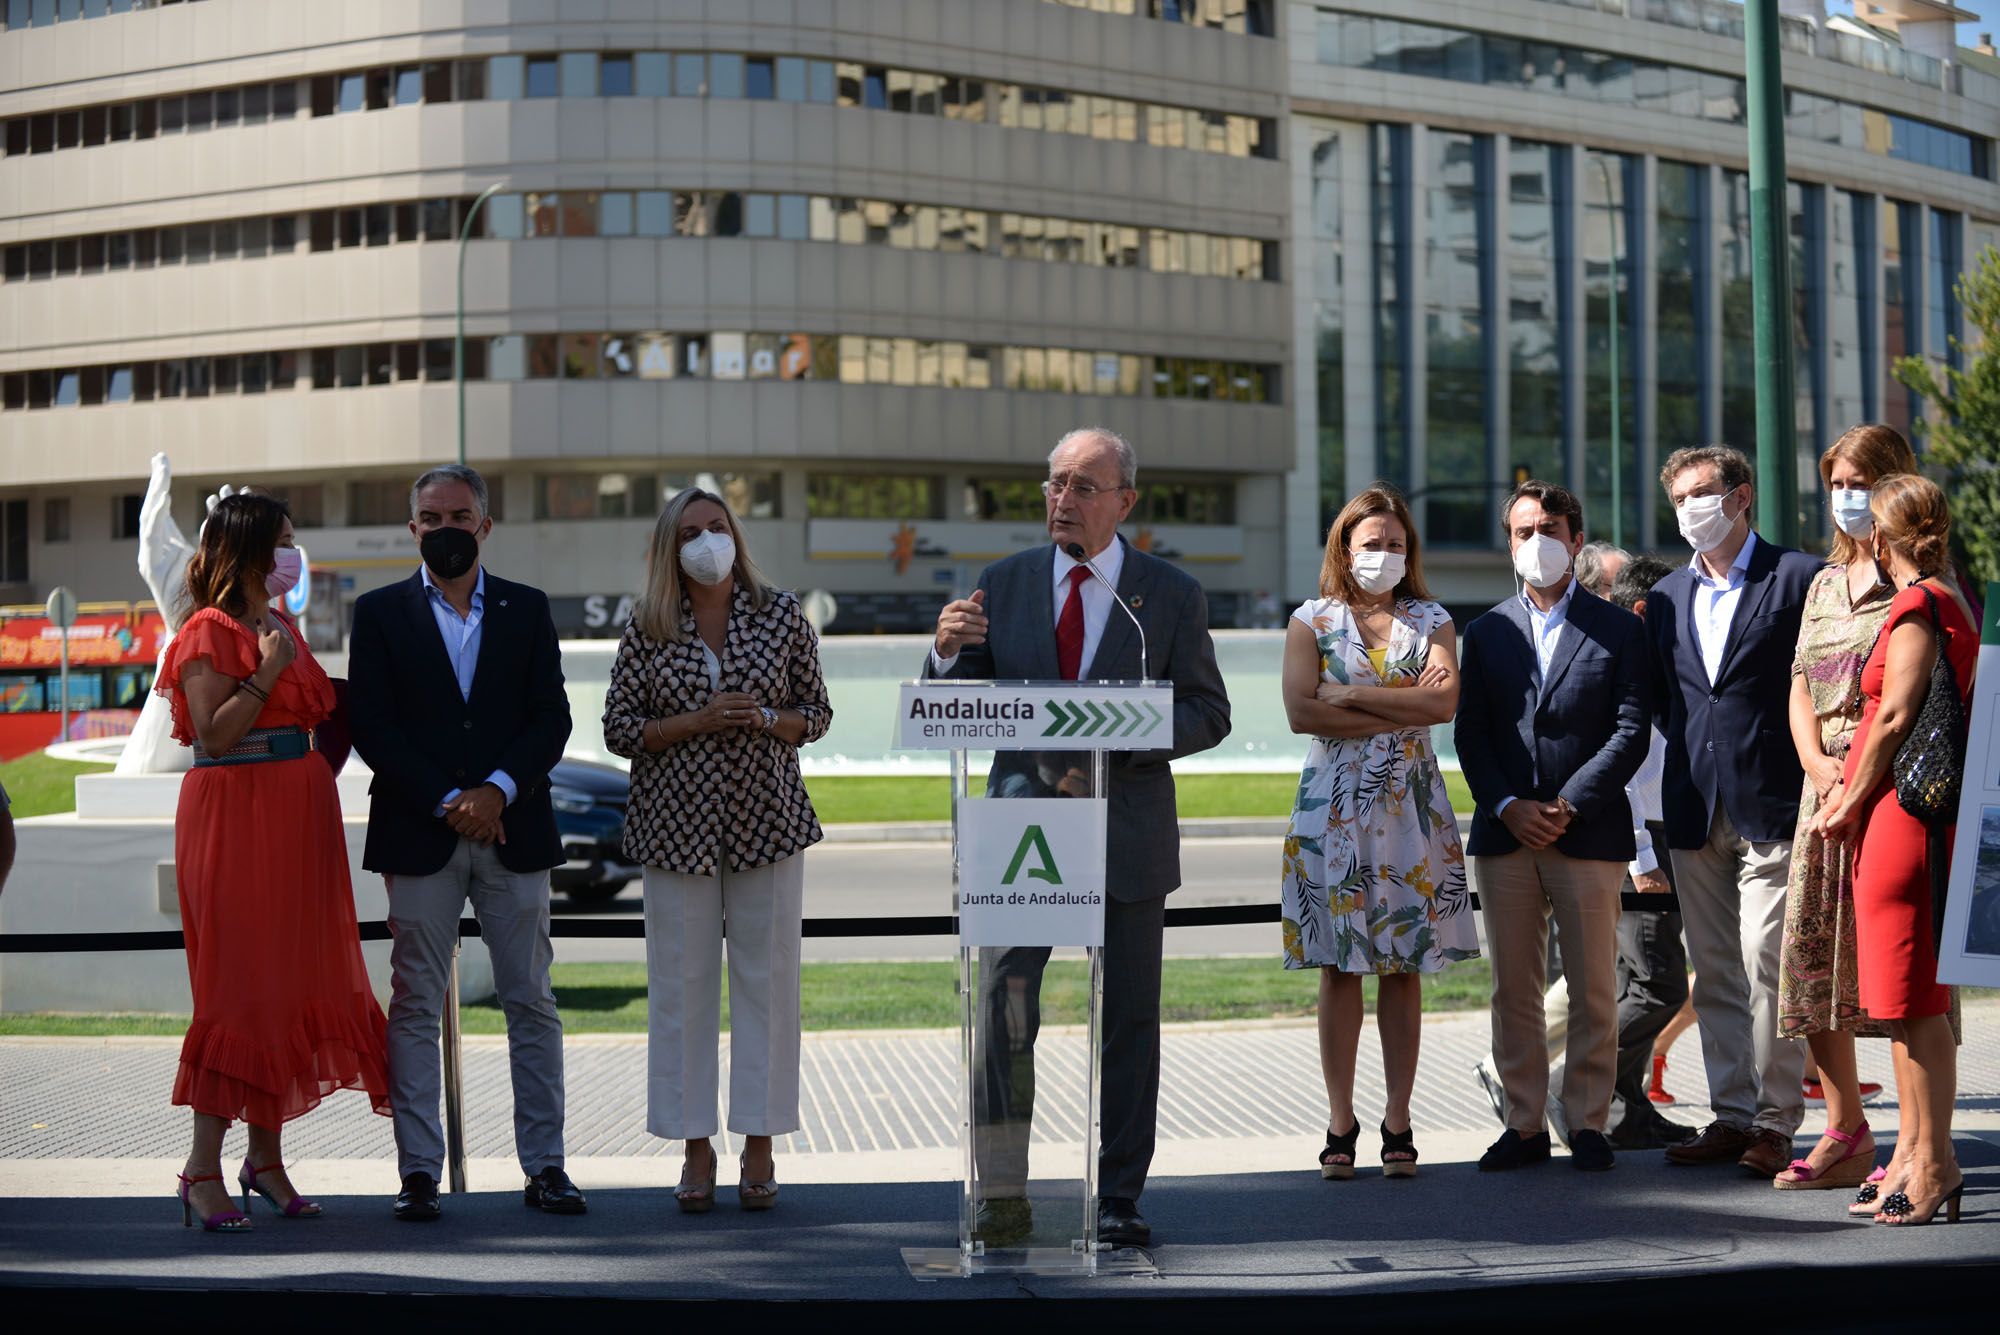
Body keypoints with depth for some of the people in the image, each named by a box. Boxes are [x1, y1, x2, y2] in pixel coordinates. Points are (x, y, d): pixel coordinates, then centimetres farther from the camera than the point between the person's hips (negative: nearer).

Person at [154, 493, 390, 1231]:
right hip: (234, 817, -8)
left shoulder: (283, 626, 16)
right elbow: (213, 733, -17)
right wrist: (268, 671, -17)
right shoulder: (211, 632, -8)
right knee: (238, 983, -9)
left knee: (289, 979, 8)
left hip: (295, 818, 8)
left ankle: (266, 1155, 15)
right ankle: (203, 1167, -4)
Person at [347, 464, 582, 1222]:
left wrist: (498, 791, -12)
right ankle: (418, 1171, 5)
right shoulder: (379, 613, 5)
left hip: (513, 831, 1)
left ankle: (544, 1166, 10)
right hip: (418, 834, -1)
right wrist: (446, 804, -11)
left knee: (531, 1003, 3)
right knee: (415, 1006, 0)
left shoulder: (527, 610, 10)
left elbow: (551, 719, 3)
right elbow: (371, 726, -3)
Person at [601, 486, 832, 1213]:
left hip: (767, 819, 0)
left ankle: (759, 1149, 9)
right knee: (681, 982, 1)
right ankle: (696, 1149, 11)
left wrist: (767, 721, -13)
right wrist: (697, 722, -13)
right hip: (677, 823, 0)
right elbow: (619, 728, 1)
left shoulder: (782, 616, 3)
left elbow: (816, 712, 7)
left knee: (767, 977, 1)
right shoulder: (646, 631, 2)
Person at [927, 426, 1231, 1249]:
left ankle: (1117, 1200, 17)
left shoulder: (1170, 595, 2)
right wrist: (948, 655, -15)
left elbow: (1208, 713, 1)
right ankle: (1002, 1194, -2)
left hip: (1126, 836, 0)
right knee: (1001, 1004, -11)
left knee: (1127, 1023, 6)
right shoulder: (1004, 584, 6)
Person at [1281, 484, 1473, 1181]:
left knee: (1405, 964, 1)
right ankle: (1340, 1121, 3)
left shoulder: (1430, 621, 10)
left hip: (1410, 807, 1)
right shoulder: (1312, 620, 6)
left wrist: (1353, 696, -10)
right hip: (1334, 805, -1)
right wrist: (1402, 712, -8)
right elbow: (1301, 710, -8)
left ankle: (1398, 1120, 6)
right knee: (1340, 966, -2)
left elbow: (1446, 699, -7)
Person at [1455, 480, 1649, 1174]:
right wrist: (1509, 806, -8)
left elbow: (1630, 731, -3)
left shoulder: (1617, 629, 5)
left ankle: (1588, 1125, 9)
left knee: (1593, 991, 1)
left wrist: (1568, 805, -12)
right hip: (1504, 833, 3)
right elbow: (1470, 734, 7)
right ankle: (1524, 1125, 12)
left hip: (1589, 832, -3)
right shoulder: (1487, 632, 13)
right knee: (1514, 991, 5)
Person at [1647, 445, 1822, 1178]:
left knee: (1768, 970, -8)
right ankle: (1731, 1114, 15)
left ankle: (1776, 1122, -1)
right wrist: (1694, 750, 12)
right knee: (1715, 976, 9)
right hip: (1695, 812, 6)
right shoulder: (1667, 596, 15)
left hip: (1772, 807, -6)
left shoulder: (1800, 579, -3)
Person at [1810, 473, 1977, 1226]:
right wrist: (1847, 791, 16)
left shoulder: (1919, 605, -12)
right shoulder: (1957, 602, 16)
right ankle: (1913, 1152, 17)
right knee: (1908, 998, 13)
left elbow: (1896, 717, -17)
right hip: (1924, 806, 10)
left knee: (1914, 999, -7)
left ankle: (1935, 1165, -5)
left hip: (1903, 808, -10)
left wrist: (1848, 804, -6)